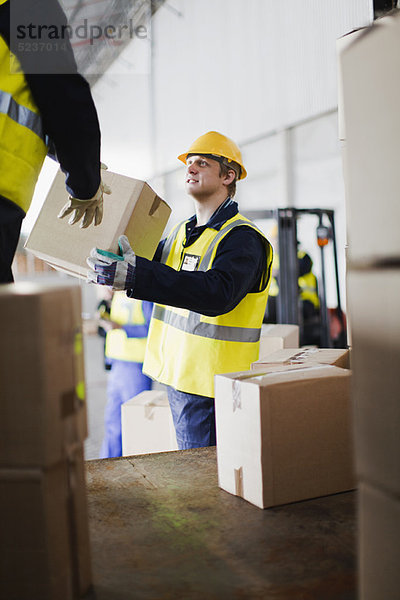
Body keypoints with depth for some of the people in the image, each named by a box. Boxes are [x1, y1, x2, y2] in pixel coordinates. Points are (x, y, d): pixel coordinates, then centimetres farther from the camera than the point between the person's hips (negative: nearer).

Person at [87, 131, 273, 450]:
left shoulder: (242, 238, -14)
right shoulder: (181, 232, 15)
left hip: (209, 386, -8)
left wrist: (134, 275, -41)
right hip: (176, 375, 8)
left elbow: (218, 293, -32)